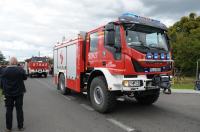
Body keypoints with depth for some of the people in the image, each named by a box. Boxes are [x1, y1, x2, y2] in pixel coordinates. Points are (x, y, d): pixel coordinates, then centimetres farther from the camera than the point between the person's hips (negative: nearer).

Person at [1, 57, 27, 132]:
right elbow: (25, 78, 1)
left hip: (8, 93, 1)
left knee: (9, 110, 13)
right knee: (19, 109, 10)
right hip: (19, 92, -1)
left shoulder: (4, 70, -9)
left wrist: (4, 90, 11)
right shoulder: (20, 69, -15)